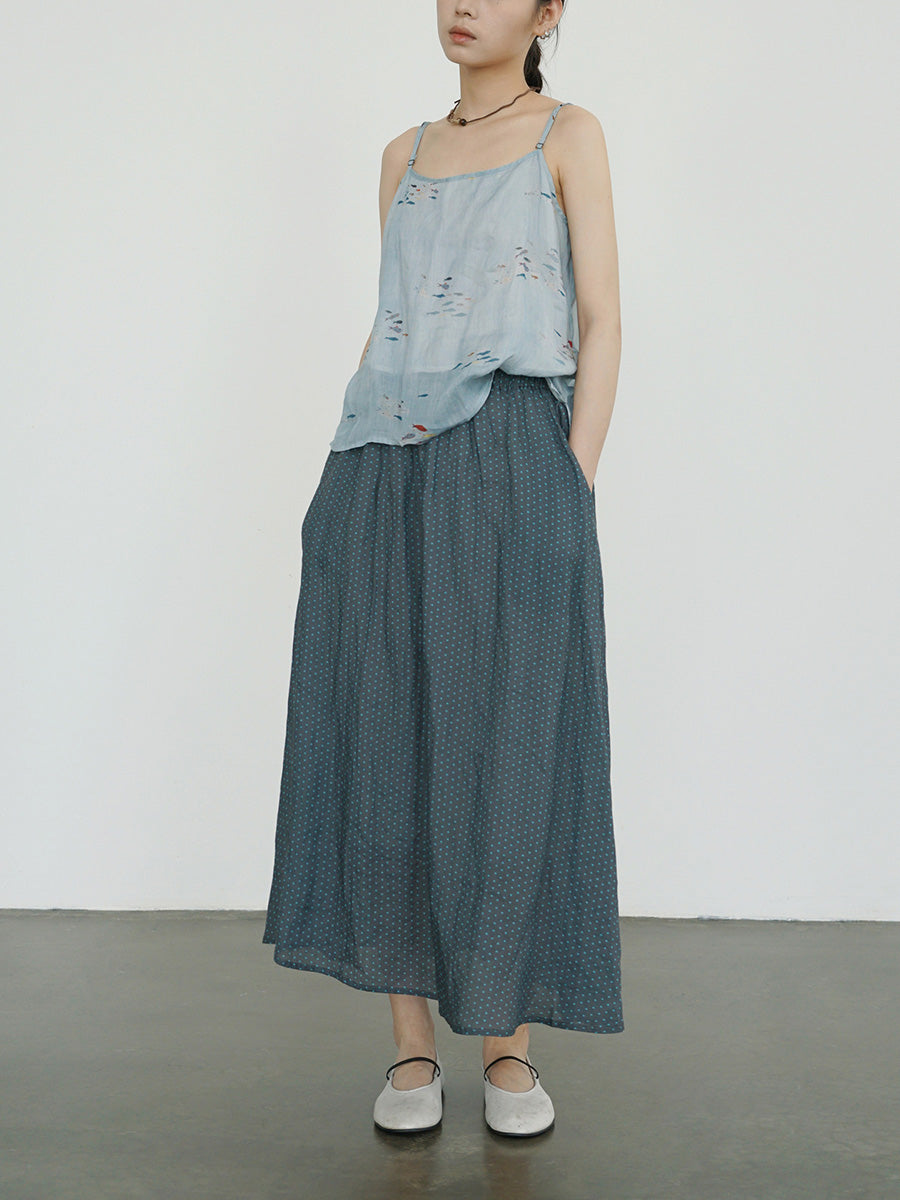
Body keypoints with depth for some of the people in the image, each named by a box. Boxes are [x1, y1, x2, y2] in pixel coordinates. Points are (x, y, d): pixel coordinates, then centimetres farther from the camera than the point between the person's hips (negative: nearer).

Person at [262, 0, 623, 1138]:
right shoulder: (404, 155, 21)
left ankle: (507, 1044, 10)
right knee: (385, 741, 0)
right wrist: (345, 487, 9)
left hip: (509, 463, -4)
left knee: (508, 747, -3)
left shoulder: (570, 134, 9)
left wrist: (571, 492, -10)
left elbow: (601, 322, 1)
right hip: (385, 470, 4)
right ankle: (410, 1043, 10)